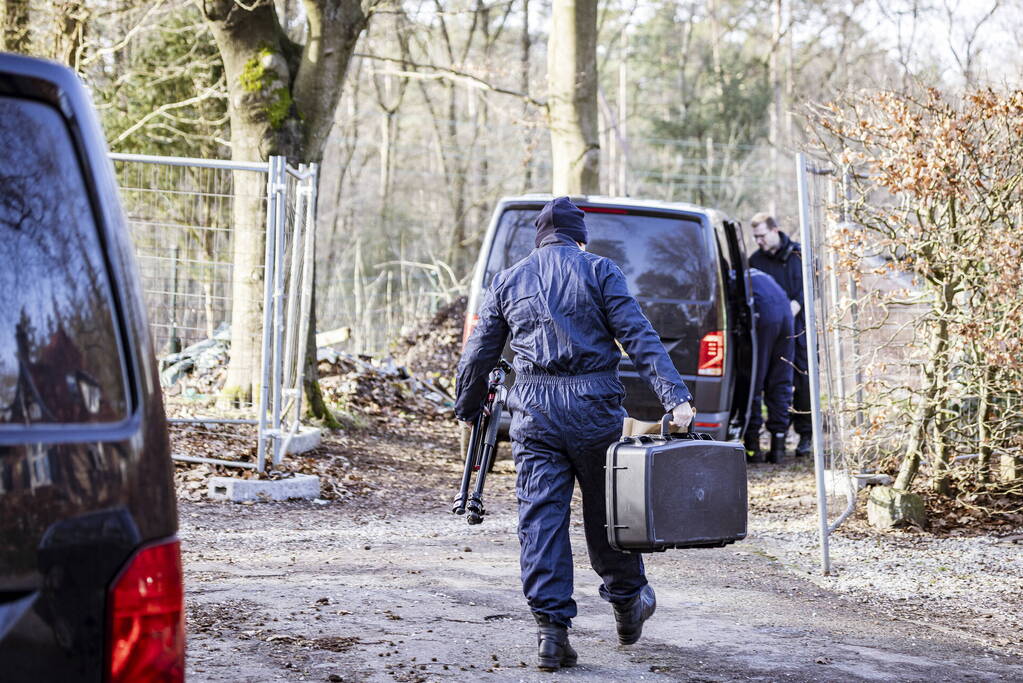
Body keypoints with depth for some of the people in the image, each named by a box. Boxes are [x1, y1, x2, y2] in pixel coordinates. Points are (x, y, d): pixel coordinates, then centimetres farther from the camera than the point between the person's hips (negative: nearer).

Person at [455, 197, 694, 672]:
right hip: (594, 409, -1)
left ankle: (551, 628, -6)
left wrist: (466, 410, 29)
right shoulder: (598, 271, 3)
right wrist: (674, 396, -11)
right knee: (606, 511, 13)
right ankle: (627, 603, 29)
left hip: (534, 414, 2)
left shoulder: (508, 281, 12)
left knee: (540, 518, 1)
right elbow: (639, 338, -7)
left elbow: (478, 355, 15)